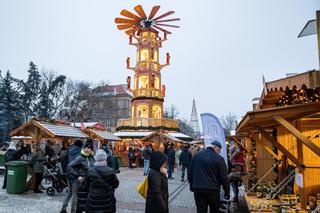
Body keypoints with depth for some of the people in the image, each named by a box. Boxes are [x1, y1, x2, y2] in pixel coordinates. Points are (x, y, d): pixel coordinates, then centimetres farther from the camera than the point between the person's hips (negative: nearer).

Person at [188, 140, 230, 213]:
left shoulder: (196, 156, 6)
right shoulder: (219, 158, -9)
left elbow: (190, 172, 11)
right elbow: (224, 177, -8)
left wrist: (192, 185, 22)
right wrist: (227, 192, 3)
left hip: (198, 189, 3)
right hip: (213, 190, -3)